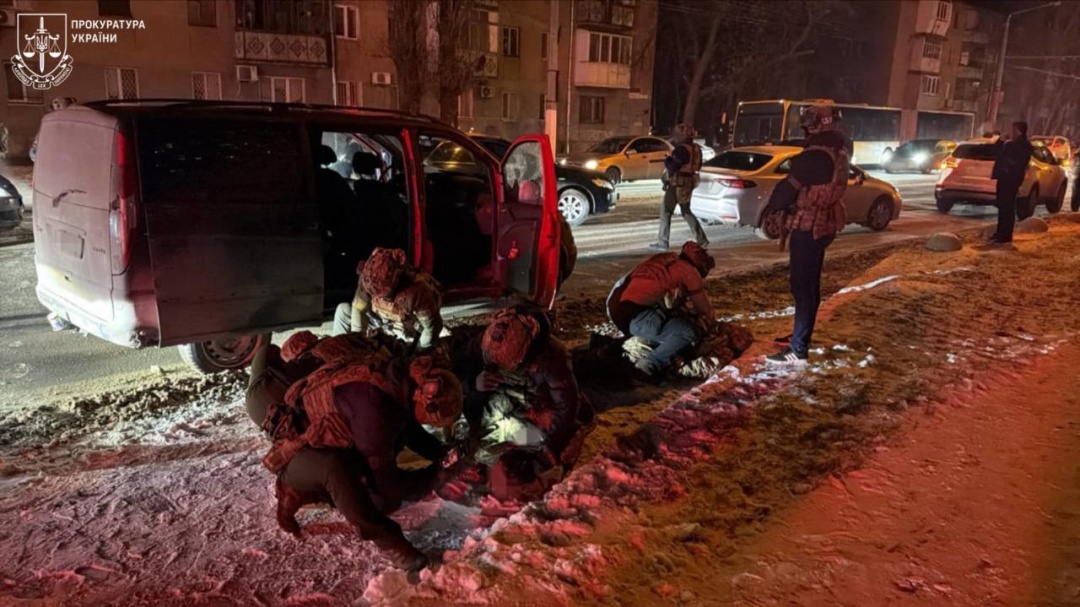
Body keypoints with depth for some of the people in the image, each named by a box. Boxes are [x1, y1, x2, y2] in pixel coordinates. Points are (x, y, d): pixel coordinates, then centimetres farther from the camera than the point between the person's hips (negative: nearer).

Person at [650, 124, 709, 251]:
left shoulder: (681, 149, -19)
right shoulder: (696, 149, 9)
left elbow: (673, 167, -21)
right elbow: (698, 166, 18)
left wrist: (667, 160, -3)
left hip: (677, 184, -9)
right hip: (689, 183, 9)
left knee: (666, 212, 0)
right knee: (686, 212, 19)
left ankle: (663, 242, 0)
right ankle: (701, 239, 17)